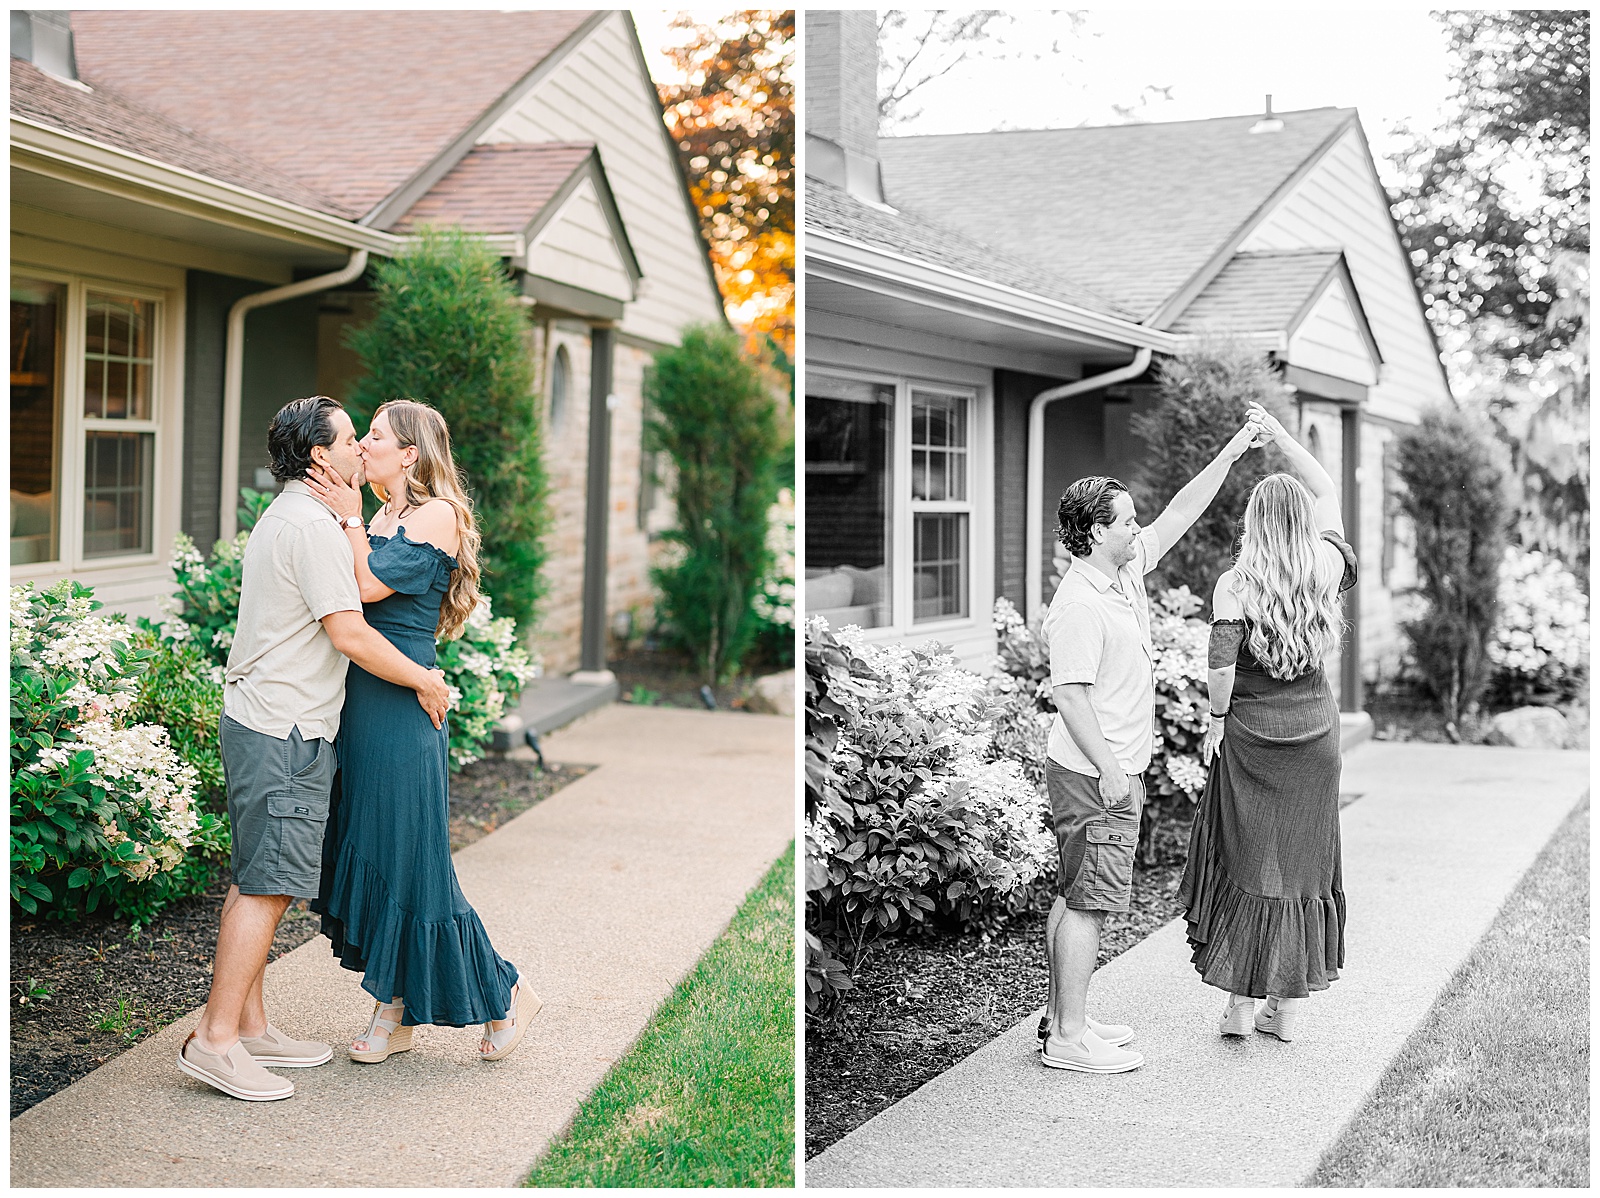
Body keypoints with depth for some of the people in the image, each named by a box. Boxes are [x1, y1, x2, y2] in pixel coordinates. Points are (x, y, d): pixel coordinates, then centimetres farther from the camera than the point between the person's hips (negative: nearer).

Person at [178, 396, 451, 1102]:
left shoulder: (280, 518, 18)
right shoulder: (312, 526, -15)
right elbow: (348, 632, -18)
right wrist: (423, 680, -8)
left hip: (257, 720, 11)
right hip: (286, 731, -11)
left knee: (256, 880, 12)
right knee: (267, 884, -8)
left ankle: (250, 1026, 18)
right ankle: (215, 1039, -6)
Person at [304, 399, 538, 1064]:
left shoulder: (436, 516, -10)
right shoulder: (383, 517, 16)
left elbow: (369, 586, -17)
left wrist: (349, 518, -10)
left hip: (402, 707, -9)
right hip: (362, 703, 9)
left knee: (406, 858, -3)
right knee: (367, 851, 10)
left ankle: (504, 993, 13)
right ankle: (393, 1014, 20)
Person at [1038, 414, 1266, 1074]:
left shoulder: (1127, 571, 8)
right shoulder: (1079, 606, -19)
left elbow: (1178, 514, 15)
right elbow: (1070, 694, -22)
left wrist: (1232, 452, 12)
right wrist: (1109, 770, -22)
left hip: (1111, 771, 10)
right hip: (1094, 773, -10)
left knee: (1074, 897, 14)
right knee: (1088, 901, -6)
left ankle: (1061, 1018, 22)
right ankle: (1068, 1037, -1)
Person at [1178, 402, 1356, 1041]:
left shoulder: (1235, 585, -10)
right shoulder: (1326, 568, -1)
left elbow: (1221, 661, -17)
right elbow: (1328, 492, 13)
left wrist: (1216, 718, -3)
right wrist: (1280, 436, 16)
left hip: (1249, 736, -2)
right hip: (1314, 734, 3)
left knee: (1245, 862, 6)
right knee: (1303, 861, 9)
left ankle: (1238, 1006, 10)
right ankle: (1287, 1009, 15)